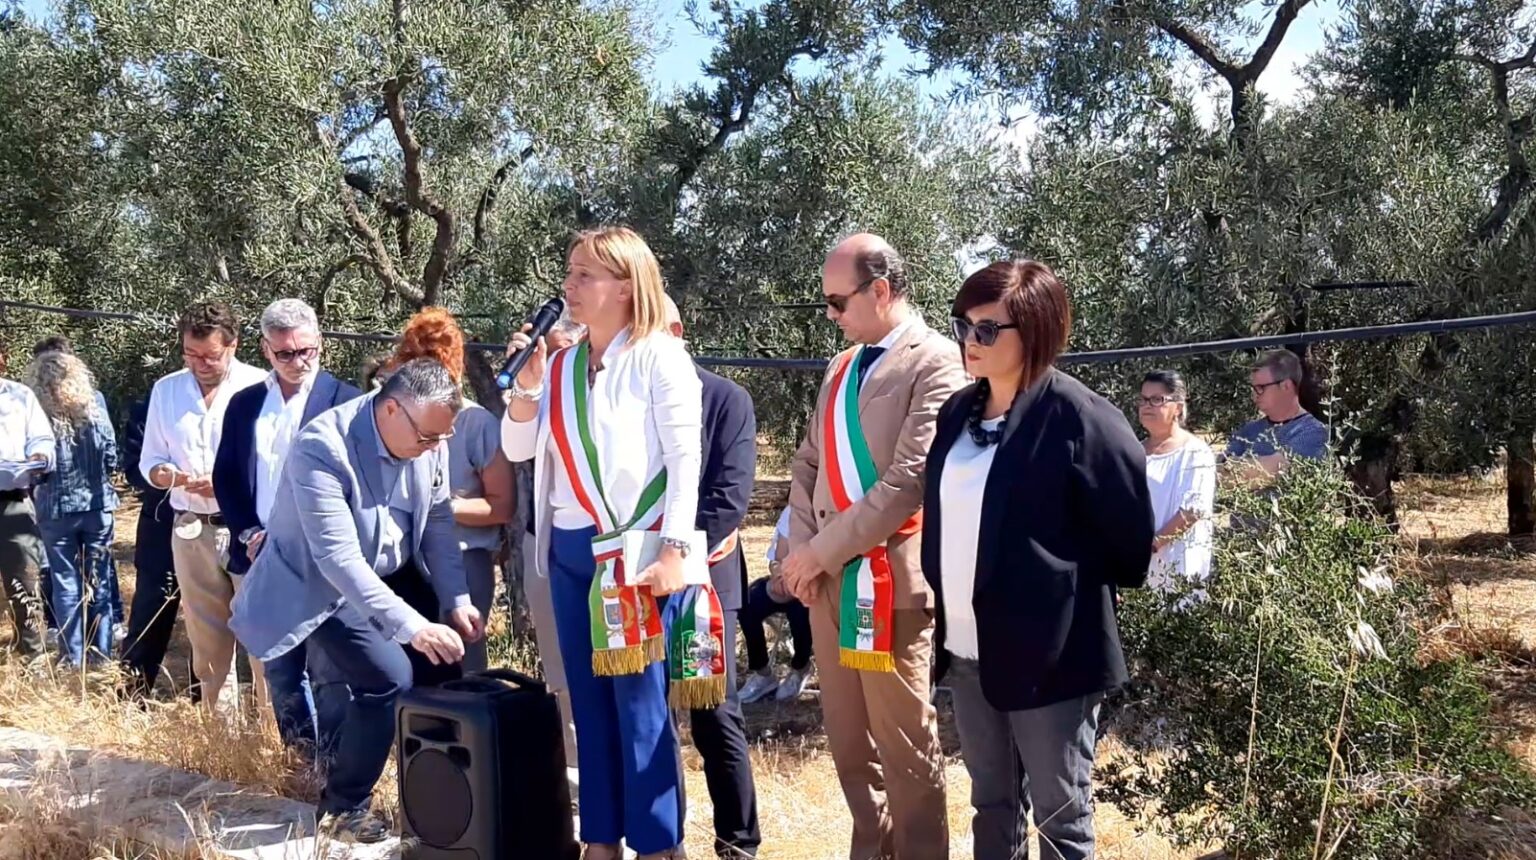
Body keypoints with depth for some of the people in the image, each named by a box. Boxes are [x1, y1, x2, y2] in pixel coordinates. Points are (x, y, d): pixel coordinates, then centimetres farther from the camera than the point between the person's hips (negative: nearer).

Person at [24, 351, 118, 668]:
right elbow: (111, 457, -3)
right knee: (98, 580, 12)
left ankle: (73, 657, 15)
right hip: (96, 505, 2)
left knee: (66, 583, 9)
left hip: (56, 510, -1)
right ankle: (100, 652, 17)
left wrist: (37, 490, 12)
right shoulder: (94, 405, -6)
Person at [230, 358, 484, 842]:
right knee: (388, 679, -18)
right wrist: (411, 625, -40)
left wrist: (456, 600, -12)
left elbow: (438, 522, -1)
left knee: (440, 671, 1)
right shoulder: (322, 447, -32)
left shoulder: (428, 440, -12)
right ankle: (342, 808, 3)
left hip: (392, 574, 7)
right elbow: (338, 558, -36)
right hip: (323, 585, -7)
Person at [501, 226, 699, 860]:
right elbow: (517, 449, 15)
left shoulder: (660, 356, -6)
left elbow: (685, 458, -11)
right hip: (569, 552, 6)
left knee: (640, 703, -3)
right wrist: (526, 383, -2)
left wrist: (673, 551, -19)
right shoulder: (564, 366, 13)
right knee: (590, 700, 10)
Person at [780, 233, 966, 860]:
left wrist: (823, 549, -14)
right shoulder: (841, 368, 16)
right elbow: (809, 464, 16)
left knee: (903, 740, 3)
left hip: (889, 577, -7)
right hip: (827, 576, 7)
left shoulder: (935, 362, -9)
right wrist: (801, 548, 0)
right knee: (846, 735, 15)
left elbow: (909, 479, -17)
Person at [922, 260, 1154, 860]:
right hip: (967, 649, 7)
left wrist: (1068, 596, -1)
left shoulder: (1078, 417, -15)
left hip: (1050, 651, -7)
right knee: (991, 802, 19)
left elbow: (1129, 537, -10)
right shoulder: (957, 412, 7)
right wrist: (943, 614, 14)